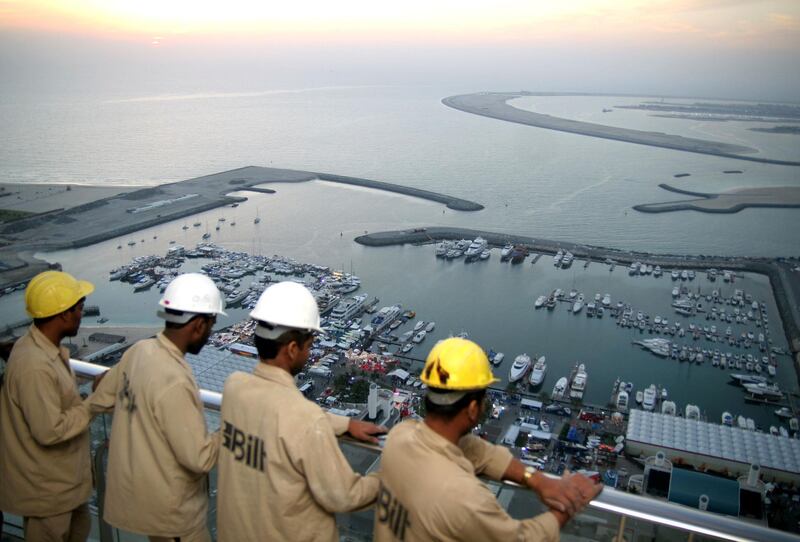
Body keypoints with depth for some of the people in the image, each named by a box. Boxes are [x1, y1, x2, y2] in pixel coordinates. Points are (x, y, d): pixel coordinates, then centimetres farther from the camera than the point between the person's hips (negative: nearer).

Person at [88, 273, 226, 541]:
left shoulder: (138, 350, -8)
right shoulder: (174, 381, -32)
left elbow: (99, 400, 6)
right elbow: (199, 457, -27)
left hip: (132, 491, 8)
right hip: (169, 510, -8)